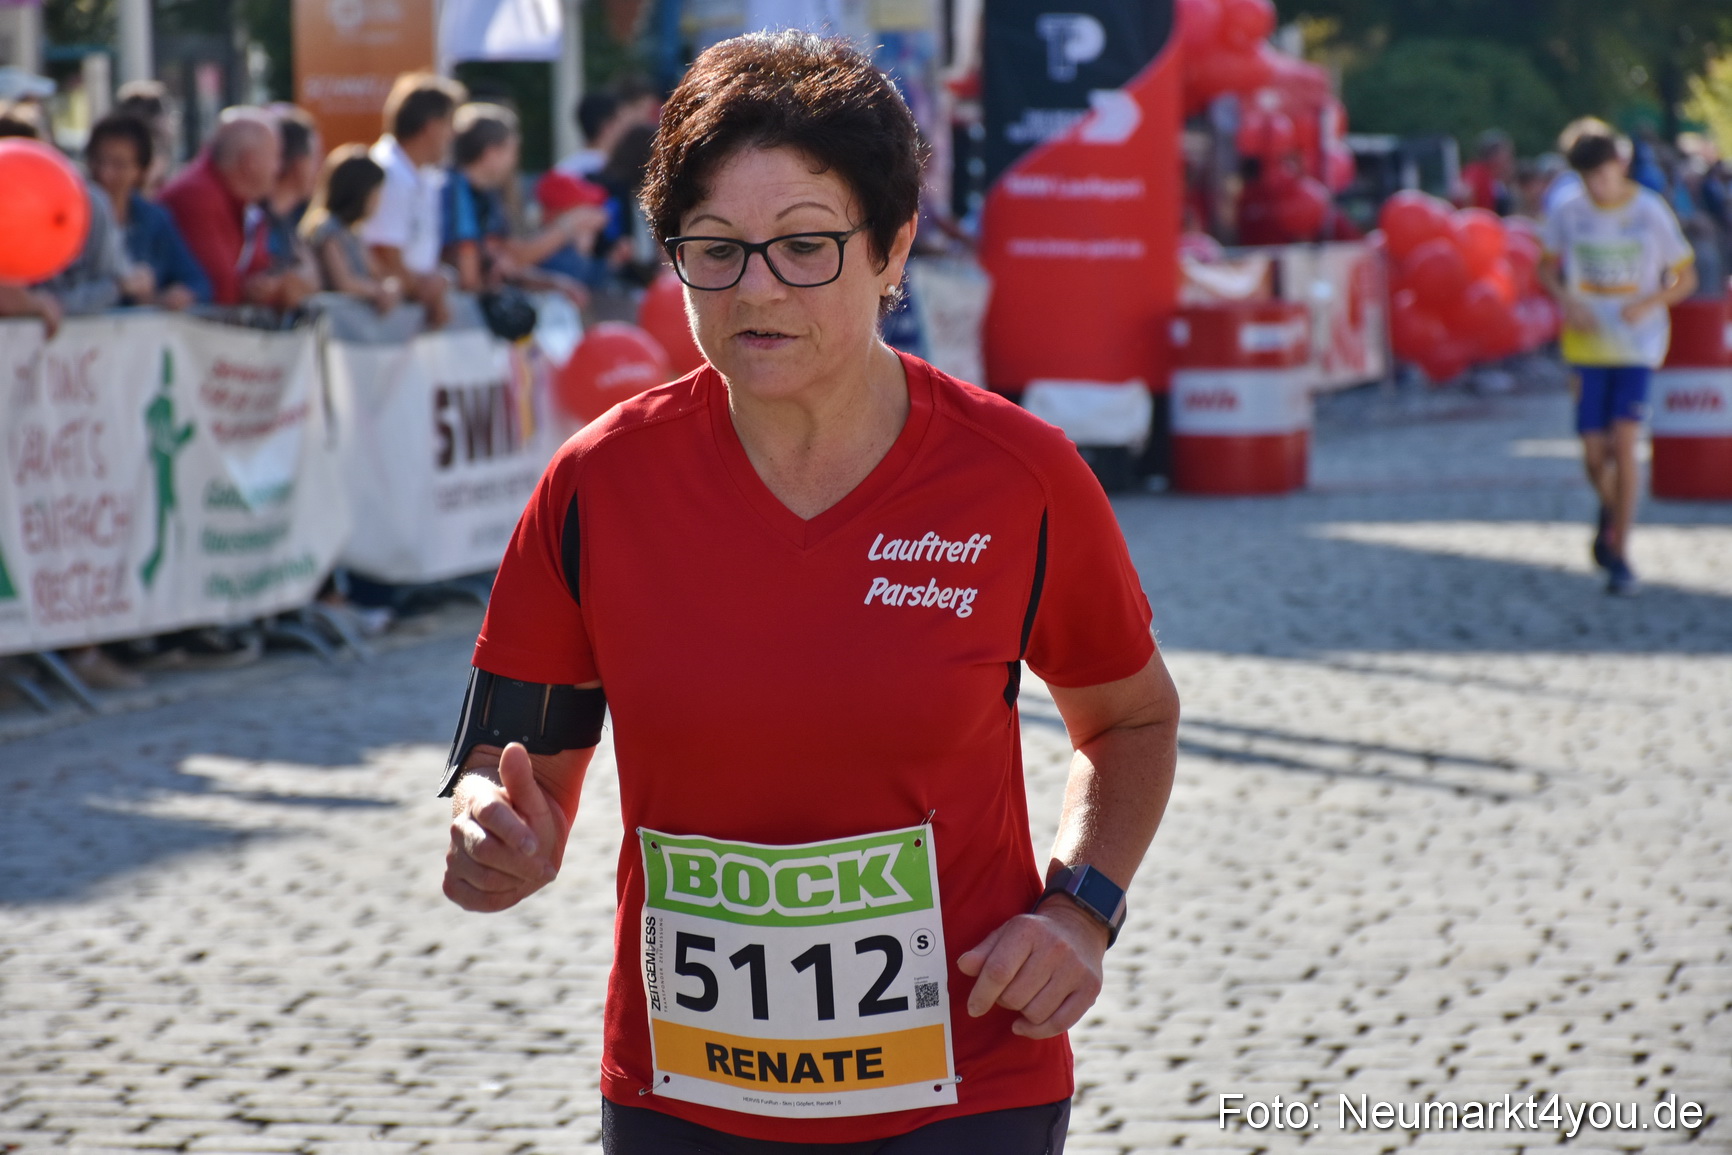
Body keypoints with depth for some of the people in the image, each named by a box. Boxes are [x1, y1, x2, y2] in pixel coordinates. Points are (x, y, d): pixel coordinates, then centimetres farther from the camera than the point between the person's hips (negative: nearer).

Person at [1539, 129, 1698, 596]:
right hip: (1586, 345, 2)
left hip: (1638, 344, -2)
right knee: (1594, 453, 0)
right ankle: (1610, 510, 35)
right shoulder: (1569, 215, -1)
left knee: (1623, 442, -13)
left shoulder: (1652, 213, -6)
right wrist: (1567, 302, -7)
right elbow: (1547, 268, 13)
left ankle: (1619, 553, -5)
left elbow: (1685, 279, 2)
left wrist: (1649, 304, -17)